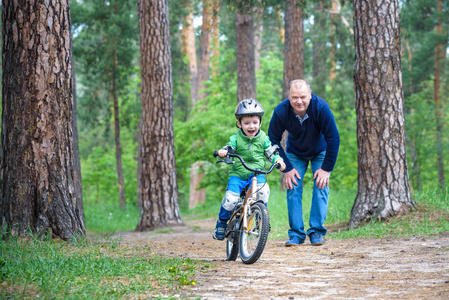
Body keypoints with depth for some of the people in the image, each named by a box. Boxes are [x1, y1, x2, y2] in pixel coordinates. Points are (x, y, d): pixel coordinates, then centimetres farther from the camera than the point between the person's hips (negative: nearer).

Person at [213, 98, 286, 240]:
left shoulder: (263, 138, 4)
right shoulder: (236, 138, -1)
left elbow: (271, 153, 8)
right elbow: (228, 149, -8)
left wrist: (278, 160, -13)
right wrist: (222, 153, -32)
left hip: (257, 174, 1)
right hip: (237, 174, -1)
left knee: (263, 190, -32)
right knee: (231, 199, -23)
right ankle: (222, 222, 5)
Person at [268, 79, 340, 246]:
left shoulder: (321, 108, -34)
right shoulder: (281, 112, -30)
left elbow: (333, 139, -25)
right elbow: (273, 140, -15)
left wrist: (326, 168, -23)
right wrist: (287, 168, -17)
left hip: (320, 152, -1)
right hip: (295, 154, 1)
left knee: (321, 186, -13)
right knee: (293, 188, -10)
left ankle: (317, 232, -5)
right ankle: (296, 234, -4)